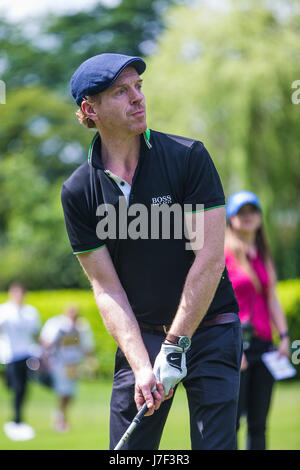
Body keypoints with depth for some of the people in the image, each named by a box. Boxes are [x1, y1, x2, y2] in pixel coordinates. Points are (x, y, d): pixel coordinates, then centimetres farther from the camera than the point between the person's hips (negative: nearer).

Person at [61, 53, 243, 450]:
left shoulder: (190, 157, -10)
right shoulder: (79, 192, -3)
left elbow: (210, 258, -12)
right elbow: (107, 287, -4)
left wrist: (177, 345, -14)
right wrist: (142, 365, -16)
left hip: (209, 329, -2)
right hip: (140, 336, 2)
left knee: (214, 444, -9)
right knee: (127, 448, -2)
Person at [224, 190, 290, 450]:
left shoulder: (264, 256, 18)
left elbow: (272, 300, 17)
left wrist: (284, 336, 4)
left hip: (263, 344, 6)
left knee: (259, 424, 4)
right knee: (230, 422, -9)